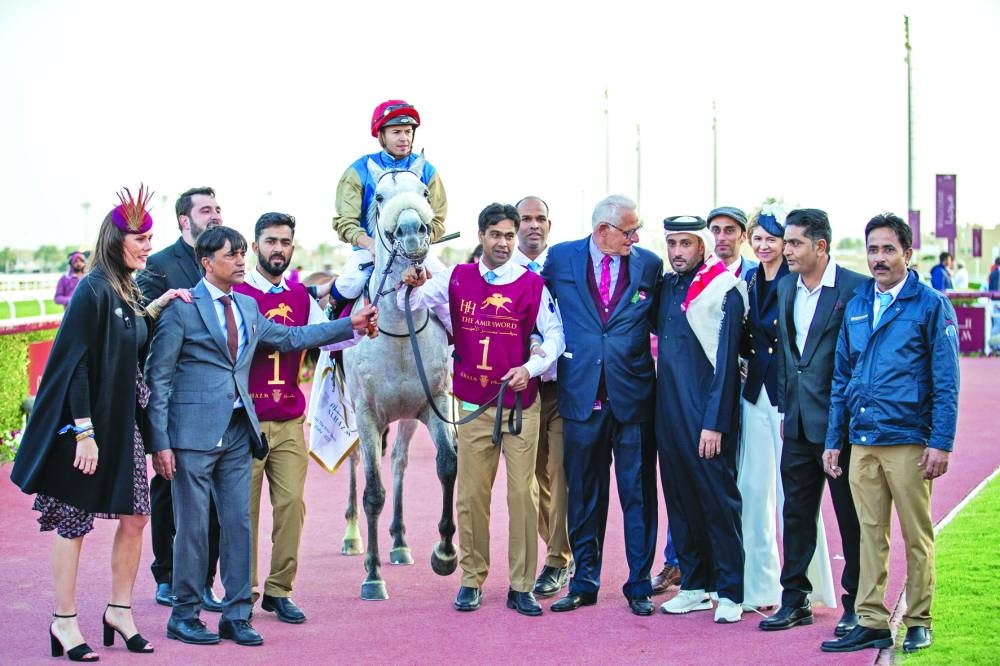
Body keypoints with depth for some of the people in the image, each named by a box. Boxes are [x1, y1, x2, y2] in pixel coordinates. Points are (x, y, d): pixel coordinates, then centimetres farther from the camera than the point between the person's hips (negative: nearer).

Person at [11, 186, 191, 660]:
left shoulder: (129, 293, 10)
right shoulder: (93, 291, -15)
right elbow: (76, 363, -19)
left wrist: (155, 309, 5)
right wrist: (84, 432, -22)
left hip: (124, 423, 8)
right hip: (90, 424, -8)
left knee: (135, 515, 8)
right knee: (73, 522, 1)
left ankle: (120, 610, 20)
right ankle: (64, 622, 9)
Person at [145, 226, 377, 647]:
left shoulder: (248, 308, 13)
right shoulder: (181, 308, -7)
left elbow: (290, 338, 21)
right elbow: (157, 379, -7)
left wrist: (351, 325, 15)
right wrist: (160, 442, -12)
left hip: (238, 432, 6)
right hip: (194, 434, -6)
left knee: (238, 524, 7)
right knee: (193, 526, -1)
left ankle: (236, 616, 14)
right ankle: (184, 616, 11)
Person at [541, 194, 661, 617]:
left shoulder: (649, 265, 3)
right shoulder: (560, 258, 3)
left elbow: (662, 323, 10)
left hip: (634, 396, 0)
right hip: (582, 395, 1)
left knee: (638, 494, 4)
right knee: (583, 495, 9)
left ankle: (639, 586, 12)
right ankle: (584, 583, 19)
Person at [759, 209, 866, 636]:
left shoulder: (855, 288, -12)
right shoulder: (786, 287, 10)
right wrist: (784, 408, 14)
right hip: (799, 422, 6)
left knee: (850, 516, 4)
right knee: (796, 512, 11)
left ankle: (856, 605, 14)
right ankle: (795, 600, 20)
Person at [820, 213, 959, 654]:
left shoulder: (931, 306, -1)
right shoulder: (855, 306, 13)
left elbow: (946, 382, -4)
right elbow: (841, 378, 16)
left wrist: (941, 443, -11)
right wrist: (833, 440, 12)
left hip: (909, 441, -4)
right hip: (863, 440, 4)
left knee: (917, 536, 3)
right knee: (871, 534, 6)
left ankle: (918, 623, 12)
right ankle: (871, 623, 10)